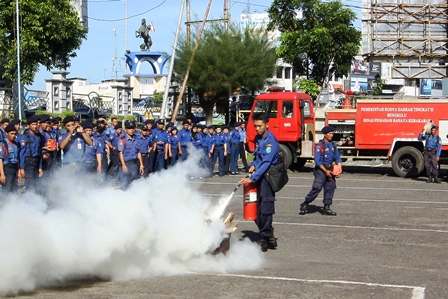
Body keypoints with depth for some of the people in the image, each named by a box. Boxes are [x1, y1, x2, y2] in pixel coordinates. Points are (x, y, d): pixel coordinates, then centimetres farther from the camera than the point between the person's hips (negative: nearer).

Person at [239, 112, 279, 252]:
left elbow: (266, 163, -24)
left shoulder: (271, 141, -16)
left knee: (265, 208, -6)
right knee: (256, 208, 8)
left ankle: (264, 240, 4)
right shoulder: (257, 138, 11)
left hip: (268, 177, -8)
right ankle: (269, 237, 20)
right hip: (259, 176, 8)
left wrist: (252, 178, -30)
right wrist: (253, 165, 2)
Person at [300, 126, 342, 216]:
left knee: (331, 187, 2)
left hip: (330, 169, 7)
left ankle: (326, 208, 10)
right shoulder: (320, 145, -11)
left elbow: (338, 158, 14)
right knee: (317, 187, -14)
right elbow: (317, 161, -15)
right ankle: (305, 205, -3)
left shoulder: (333, 145, 10)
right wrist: (325, 171, -16)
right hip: (321, 169, -7)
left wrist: (339, 169, 0)